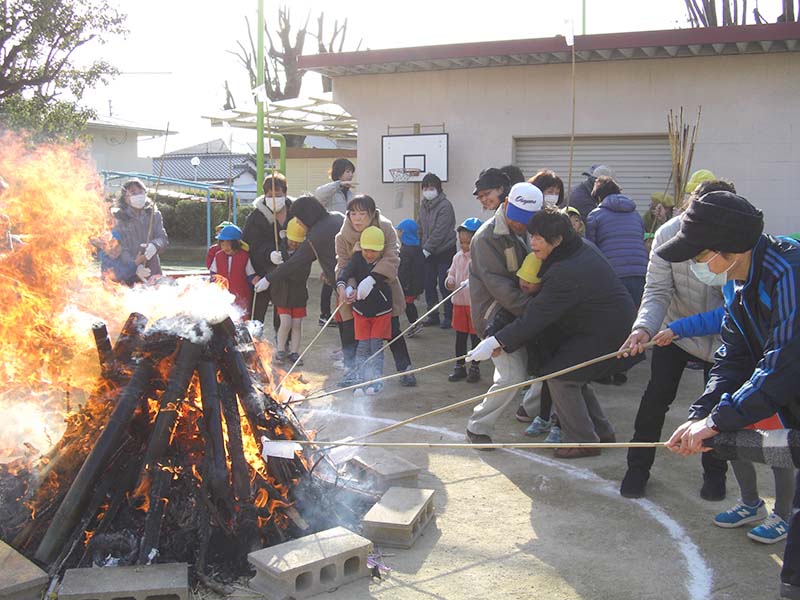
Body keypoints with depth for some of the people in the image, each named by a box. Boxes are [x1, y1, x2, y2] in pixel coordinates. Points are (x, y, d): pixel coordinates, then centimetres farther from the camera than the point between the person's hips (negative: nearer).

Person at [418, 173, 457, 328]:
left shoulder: (445, 206, -15)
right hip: (428, 253, 7)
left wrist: (427, 249, -20)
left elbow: (440, 232, -21)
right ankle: (433, 315, 21)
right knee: (429, 285, 9)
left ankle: (449, 316, 10)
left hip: (445, 252, -7)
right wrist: (422, 248, 2)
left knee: (444, 285, -3)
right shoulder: (423, 206, 8)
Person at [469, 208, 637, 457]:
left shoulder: (567, 273, -30)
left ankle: (582, 441, 3)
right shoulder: (582, 246, 1)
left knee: (560, 375, -8)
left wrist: (497, 342, -27)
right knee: (572, 375, 17)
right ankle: (601, 431, 28)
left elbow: (536, 317, -29)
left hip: (606, 334, -10)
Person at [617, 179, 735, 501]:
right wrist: (644, 327, -37)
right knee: (657, 396, -3)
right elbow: (657, 290, -21)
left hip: (722, 338, 0)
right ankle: (638, 468, 13)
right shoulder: (669, 234, -24)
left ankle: (714, 474, 24)